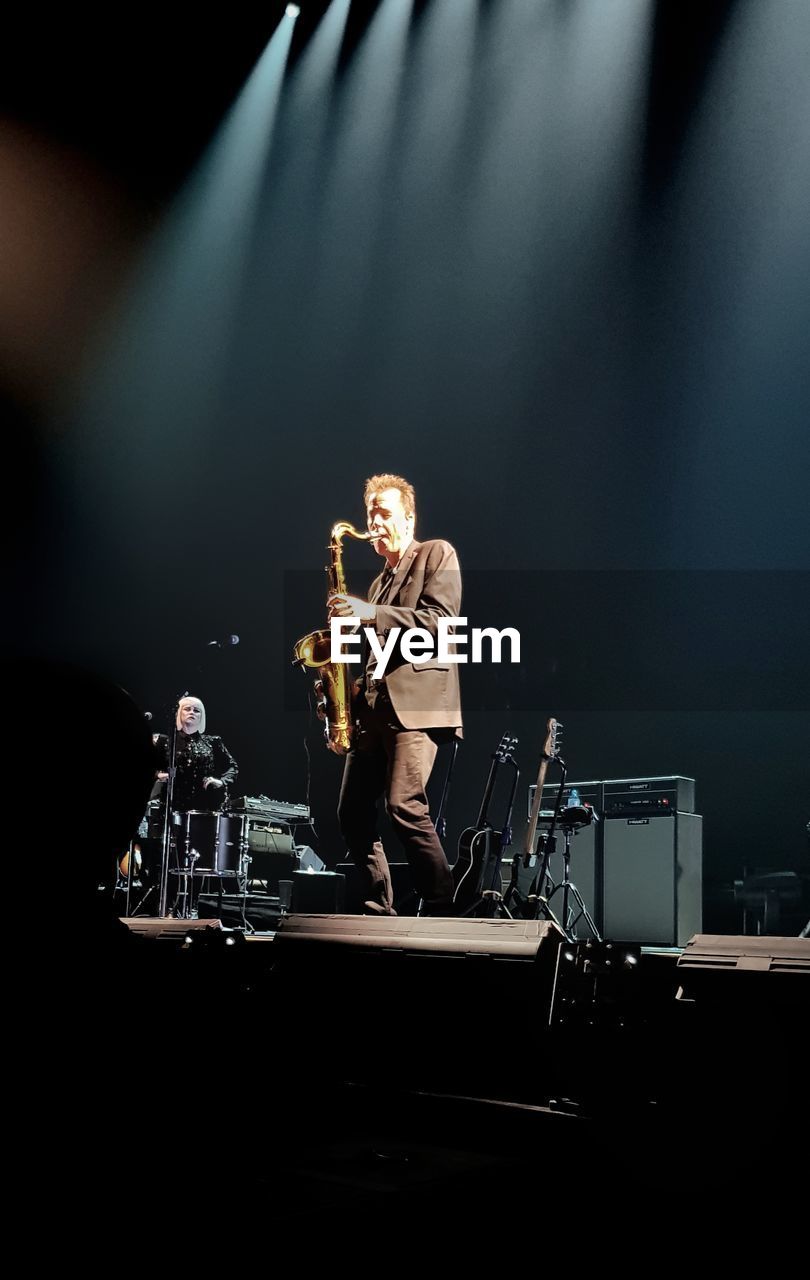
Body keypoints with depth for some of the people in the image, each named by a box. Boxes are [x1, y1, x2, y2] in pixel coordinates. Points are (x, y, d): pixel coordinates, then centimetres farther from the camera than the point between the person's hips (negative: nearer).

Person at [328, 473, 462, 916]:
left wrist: (370, 613, -14)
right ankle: (380, 913, 9)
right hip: (373, 708, 9)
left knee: (404, 804, -23)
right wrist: (349, 695, 13)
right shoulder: (380, 582, 28)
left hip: (417, 700, -9)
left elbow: (439, 621, -10)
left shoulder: (437, 554, 6)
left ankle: (442, 911, -18)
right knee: (353, 814, 3)